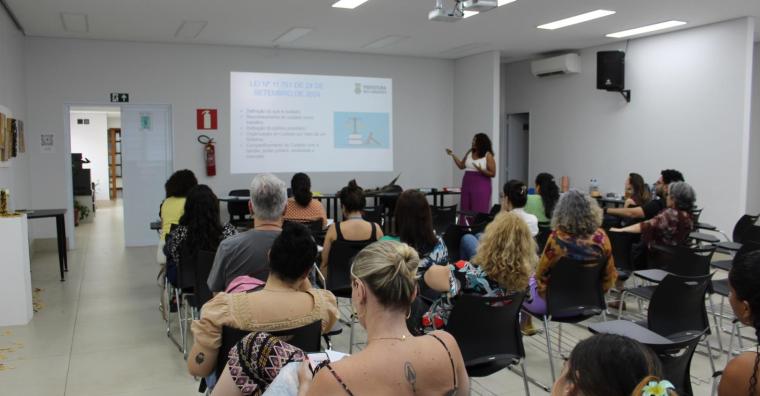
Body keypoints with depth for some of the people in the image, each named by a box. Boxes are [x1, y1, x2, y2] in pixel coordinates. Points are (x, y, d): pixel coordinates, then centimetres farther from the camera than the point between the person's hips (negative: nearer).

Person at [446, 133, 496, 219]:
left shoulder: (488, 155, -7)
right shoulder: (469, 153, 9)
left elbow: (493, 173, -7)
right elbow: (461, 166, 18)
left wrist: (481, 170, -23)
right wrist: (453, 155, 10)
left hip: (481, 186, -6)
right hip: (467, 185, 6)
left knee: (479, 212, -6)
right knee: (465, 211, 5)